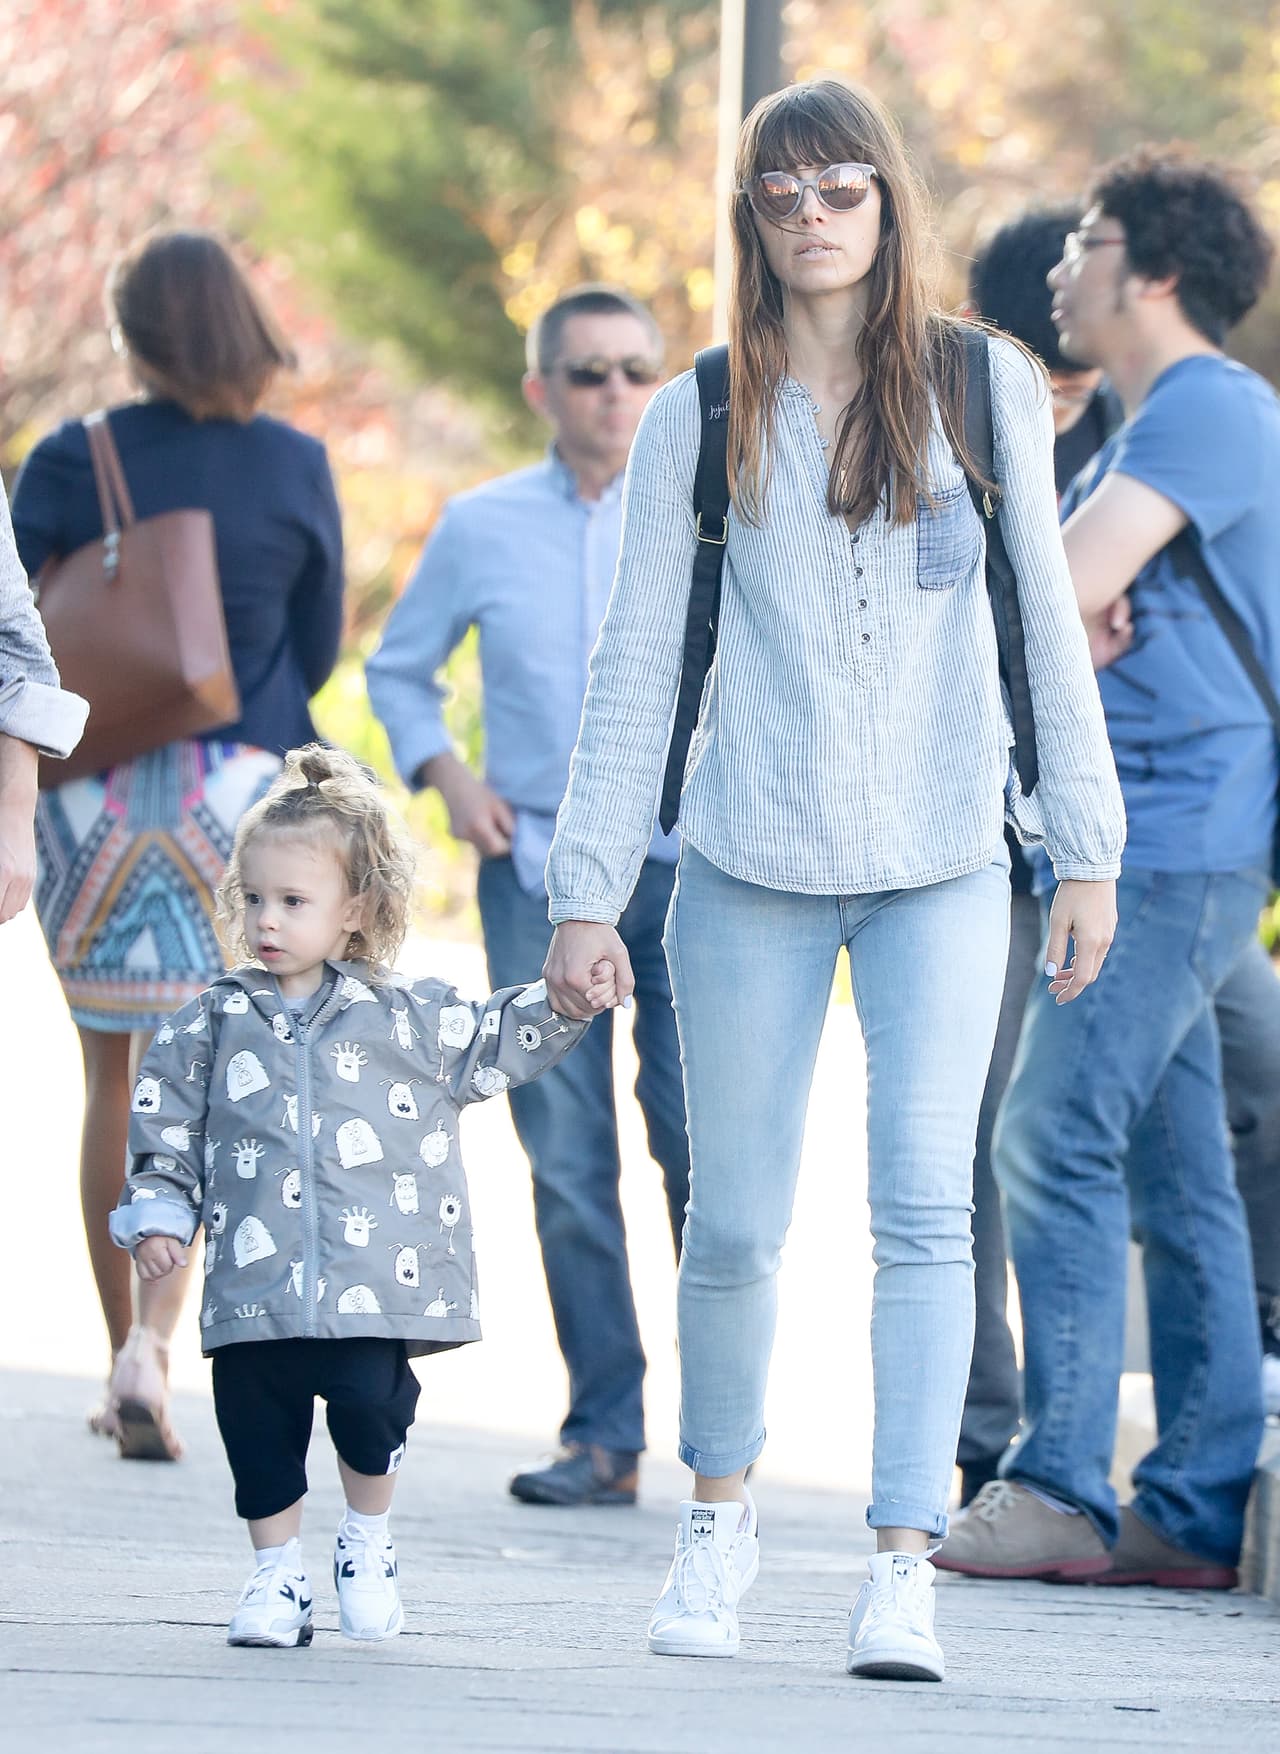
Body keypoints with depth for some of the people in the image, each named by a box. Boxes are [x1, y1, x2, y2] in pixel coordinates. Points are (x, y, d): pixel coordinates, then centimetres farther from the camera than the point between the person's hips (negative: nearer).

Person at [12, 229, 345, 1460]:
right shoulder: (294, 468, -2)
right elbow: (318, 648, 7)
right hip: (239, 795, 0)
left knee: (113, 1081, 14)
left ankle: (127, 1352, 16)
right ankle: (151, 1340, -19)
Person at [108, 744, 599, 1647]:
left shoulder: (407, 1017, 7)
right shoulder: (214, 1024, 8)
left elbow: (495, 1043, 17)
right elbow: (165, 1122, 12)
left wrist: (567, 1001, 6)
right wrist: (159, 1215, 4)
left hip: (377, 1276, -1)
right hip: (256, 1279, 2)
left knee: (371, 1402, -13)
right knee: (259, 1427, 2)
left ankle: (369, 1542, 13)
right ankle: (278, 1573, 19)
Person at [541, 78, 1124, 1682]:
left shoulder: (985, 390, 2)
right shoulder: (700, 420, 2)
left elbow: (1046, 625, 7)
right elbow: (637, 662, 3)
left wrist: (1084, 846, 6)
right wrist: (586, 890, 0)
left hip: (943, 863, 0)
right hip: (752, 868, 1)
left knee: (924, 1204, -12)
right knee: (734, 1228, 5)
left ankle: (903, 1573, -11)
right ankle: (720, 1516, 29)